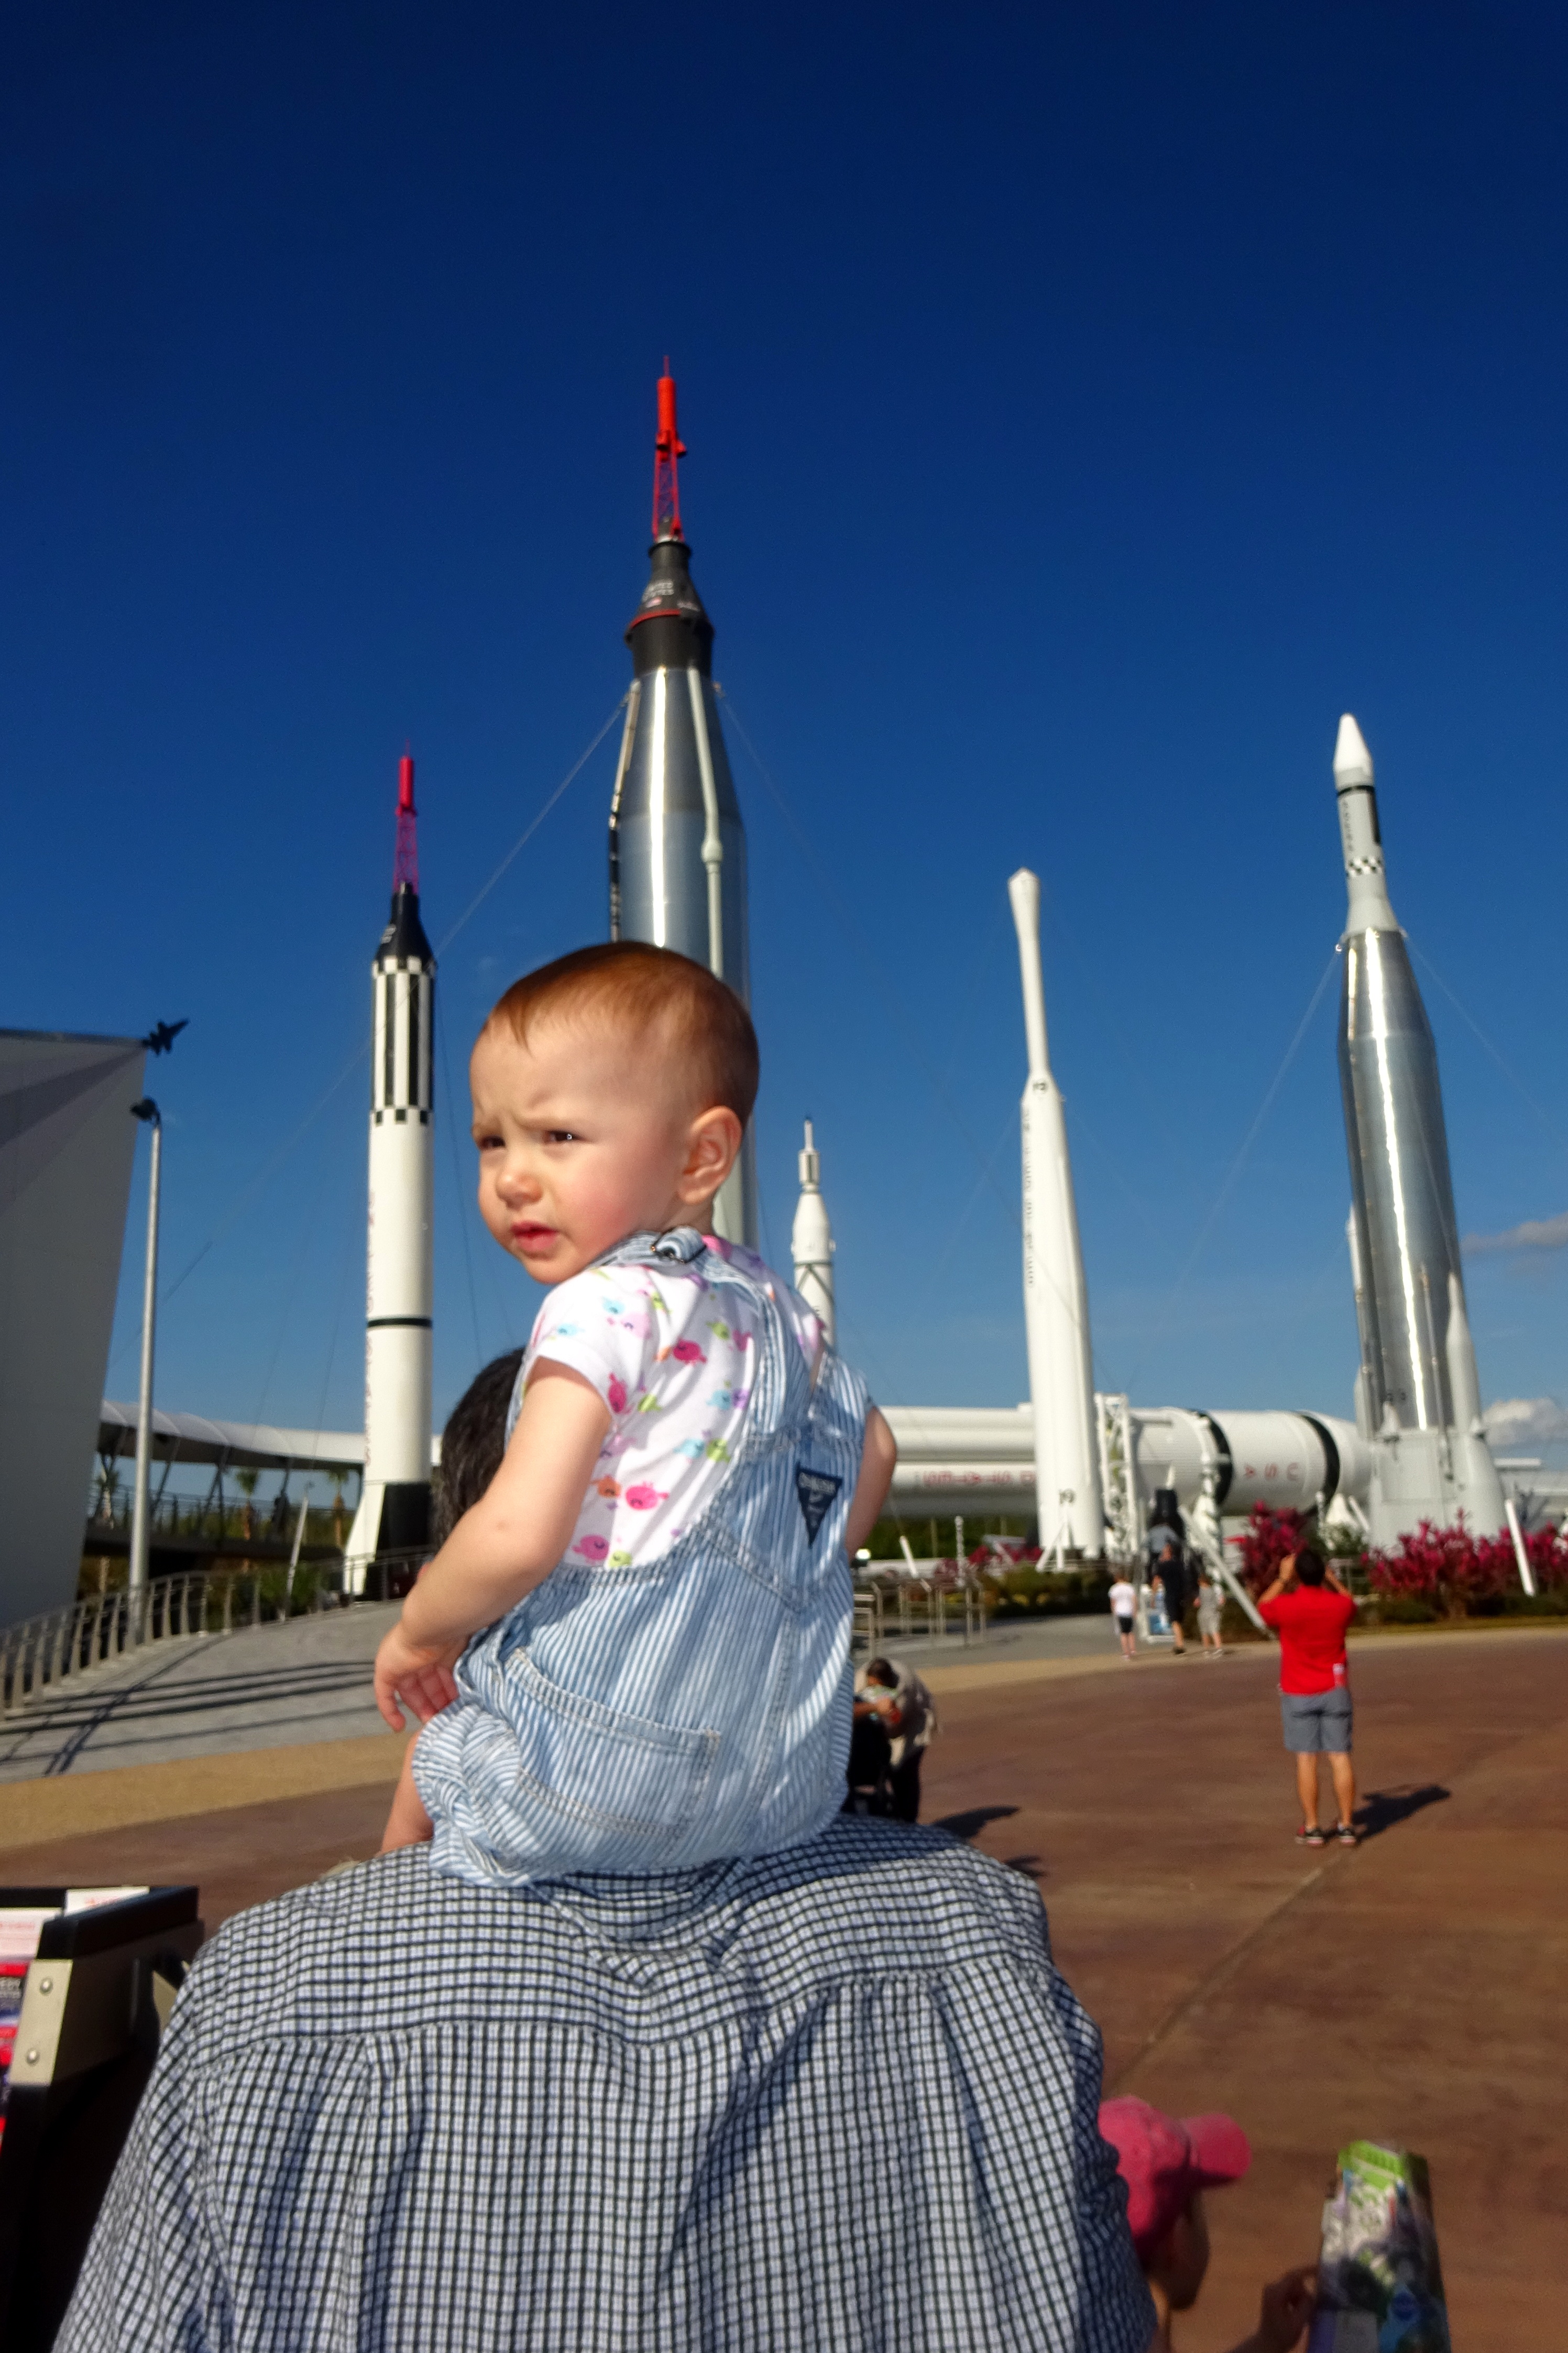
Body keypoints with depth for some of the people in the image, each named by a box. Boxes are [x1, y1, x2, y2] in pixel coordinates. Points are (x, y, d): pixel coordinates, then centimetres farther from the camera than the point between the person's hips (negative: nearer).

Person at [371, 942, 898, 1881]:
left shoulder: (604, 1308, -18)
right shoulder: (780, 1309, 6)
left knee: (433, 1754, 23)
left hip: (602, 1764, -7)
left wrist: (419, 1630, -6)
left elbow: (519, 1537, -25)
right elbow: (872, 1457, 20)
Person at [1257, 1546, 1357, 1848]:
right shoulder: (1339, 1605, -8)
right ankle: (1346, 1826, 8)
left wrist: (1282, 1579, 14)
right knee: (1340, 1757, 5)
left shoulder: (1286, 1605, -15)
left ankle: (1311, 1829, 5)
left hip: (1299, 1694, -2)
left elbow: (1262, 1608, 9)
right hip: (1334, 1690, 2)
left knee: (1306, 1759, 2)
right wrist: (1330, 1577, 21)